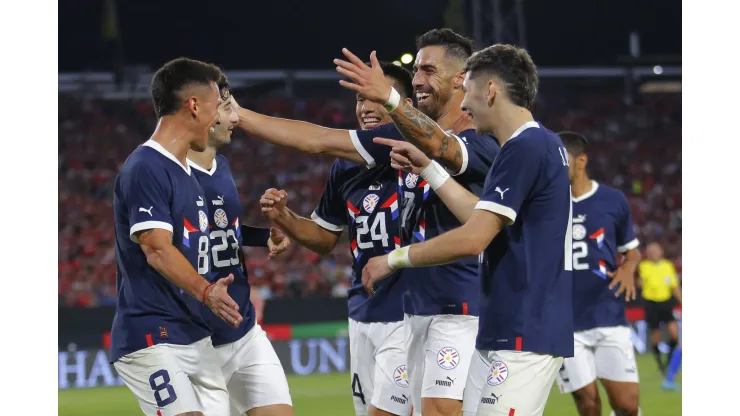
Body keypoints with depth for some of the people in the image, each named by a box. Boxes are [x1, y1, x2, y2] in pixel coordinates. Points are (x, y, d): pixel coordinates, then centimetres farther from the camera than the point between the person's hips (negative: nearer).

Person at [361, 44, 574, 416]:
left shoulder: (525, 148, -16)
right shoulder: (538, 145, 15)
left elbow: (473, 239, -20)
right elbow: (483, 220, 23)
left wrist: (393, 259, -8)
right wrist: (427, 169, 23)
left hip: (524, 335, -10)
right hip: (501, 332, 10)